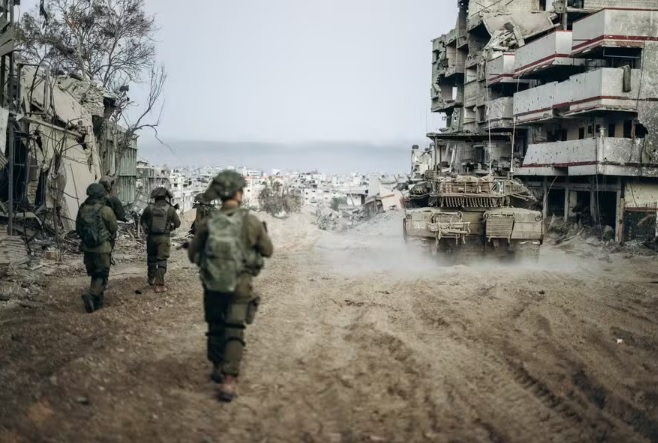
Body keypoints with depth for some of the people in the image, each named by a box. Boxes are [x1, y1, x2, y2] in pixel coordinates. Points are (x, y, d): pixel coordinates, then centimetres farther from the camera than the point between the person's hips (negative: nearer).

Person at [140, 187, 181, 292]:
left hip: (151, 237, 3)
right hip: (164, 238, -2)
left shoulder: (149, 208, -3)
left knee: (151, 258, 21)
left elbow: (142, 221, 9)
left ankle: (151, 279, 37)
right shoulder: (170, 209, -7)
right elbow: (177, 223, 2)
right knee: (162, 261, 0)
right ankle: (159, 285, -6)